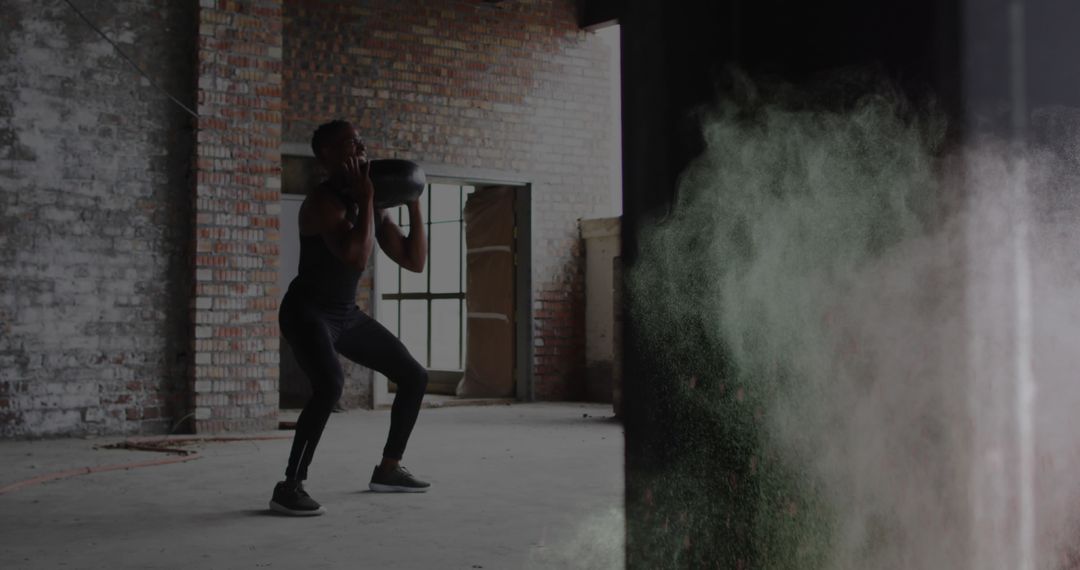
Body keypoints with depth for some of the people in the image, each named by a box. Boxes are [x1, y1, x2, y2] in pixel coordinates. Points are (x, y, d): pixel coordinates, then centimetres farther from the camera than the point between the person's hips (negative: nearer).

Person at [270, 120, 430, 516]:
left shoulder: (372, 207, 6)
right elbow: (357, 258, -36)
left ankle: (388, 469, 21)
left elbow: (415, 262, 5)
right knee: (330, 385, -34)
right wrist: (365, 200, -27)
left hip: (347, 314, 9)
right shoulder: (323, 201, -20)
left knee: (414, 376, 10)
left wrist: (413, 205, -1)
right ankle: (290, 487, -24)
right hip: (307, 311, -9)